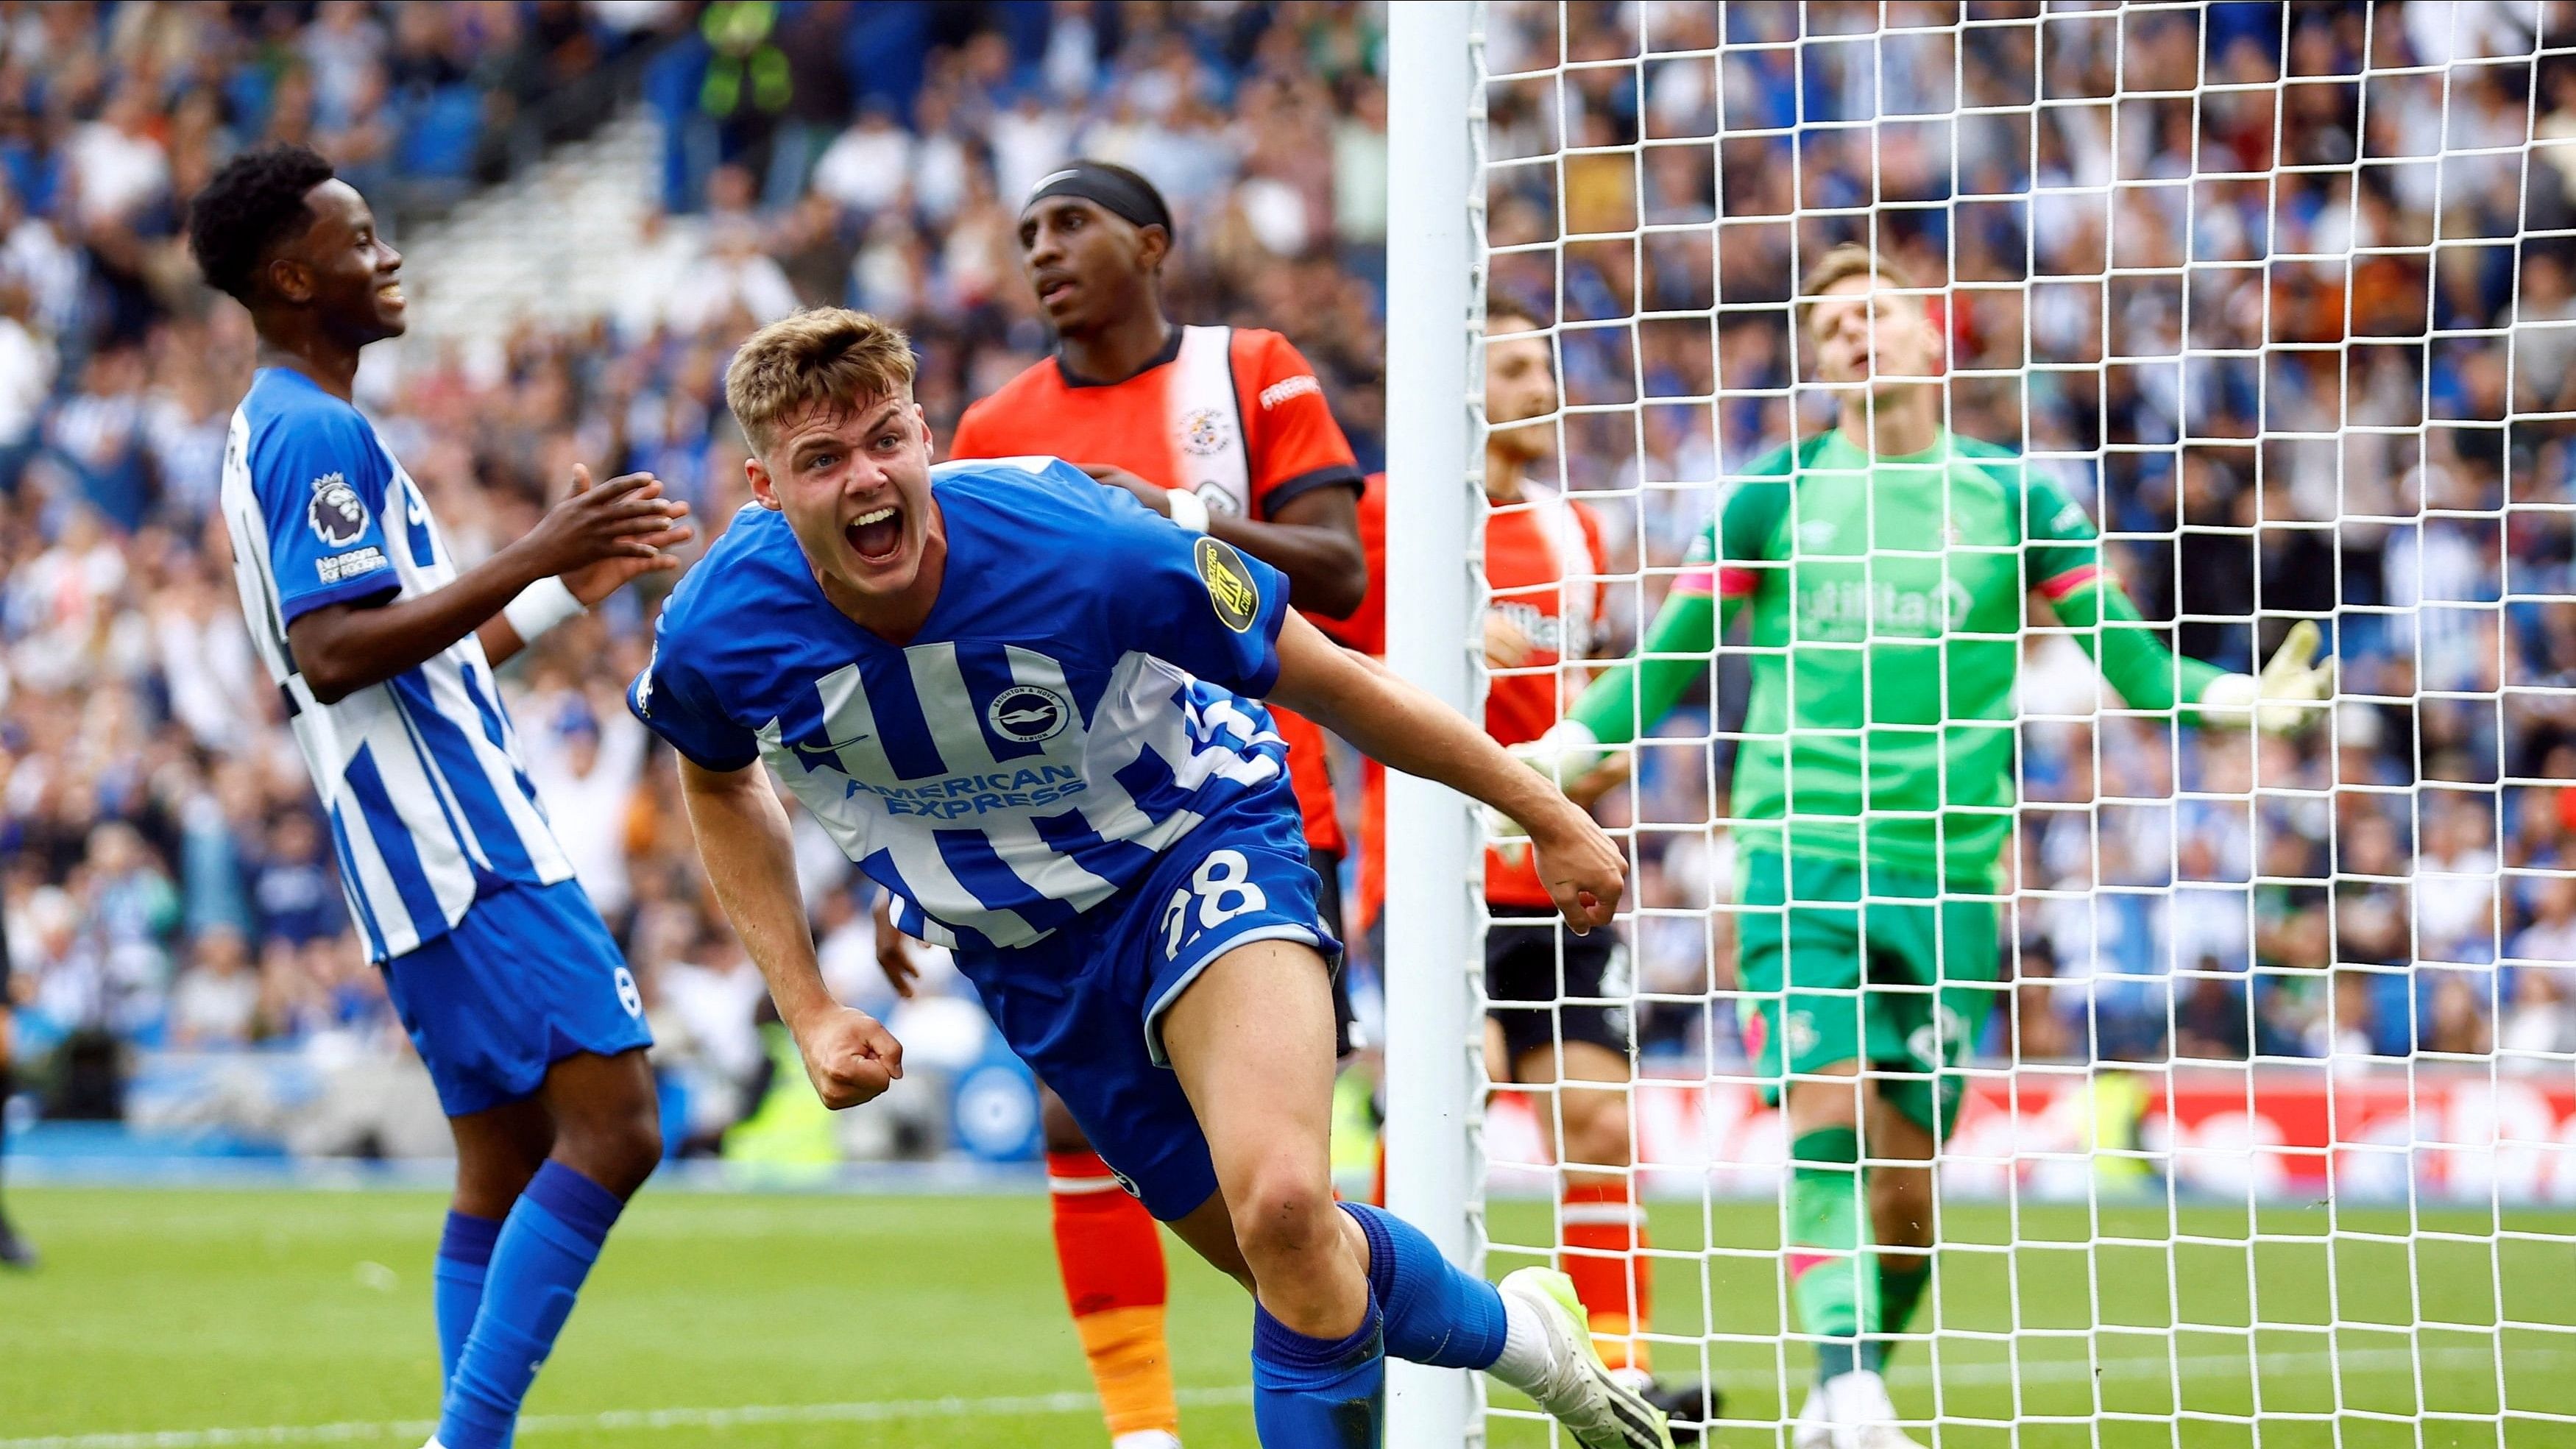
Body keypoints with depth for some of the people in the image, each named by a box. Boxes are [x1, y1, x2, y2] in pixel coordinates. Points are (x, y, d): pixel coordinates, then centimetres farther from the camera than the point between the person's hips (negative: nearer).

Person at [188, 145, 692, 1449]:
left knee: (507, 1165, 9)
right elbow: (331, 653, -22)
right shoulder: (318, 435, -11)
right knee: (611, 1122, -16)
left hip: (444, 846, 11)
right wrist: (529, 562, -22)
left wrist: (569, 583, 23)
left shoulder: (285, 432, 21)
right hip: (460, 844, -11)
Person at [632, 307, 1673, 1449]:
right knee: (1296, 1264, 11)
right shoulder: (719, 634, -22)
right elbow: (720, 784, 5)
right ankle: (1518, 1333, 40)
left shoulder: (1079, 545, -32)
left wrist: (1544, 814, -8)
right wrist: (809, 1012, -2)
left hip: (1198, 844, -4)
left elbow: (1323, 680, -16)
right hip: (1022, 957, 4)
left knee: (1282, 1206, -30)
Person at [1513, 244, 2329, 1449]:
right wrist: (1562, 751, 1)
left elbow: (2130, 659, 8)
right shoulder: (1777, 495, 7)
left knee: (1910, 1174, 3)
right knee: (1829, 1107, -20)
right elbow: (1671, 659, 13)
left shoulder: (2007, 497, 8)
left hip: (1948, 868, 1)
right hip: (1801, 852, -1)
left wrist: (2234, 699, -10)